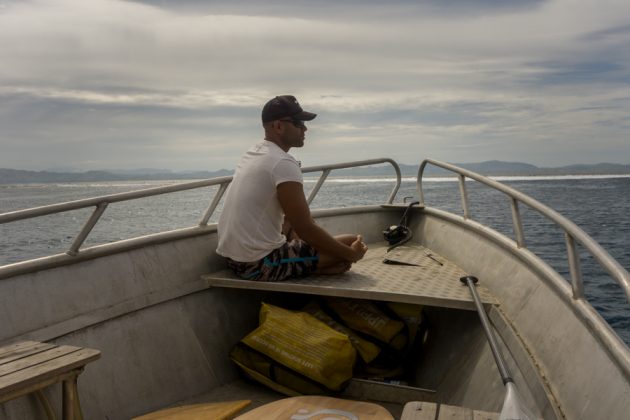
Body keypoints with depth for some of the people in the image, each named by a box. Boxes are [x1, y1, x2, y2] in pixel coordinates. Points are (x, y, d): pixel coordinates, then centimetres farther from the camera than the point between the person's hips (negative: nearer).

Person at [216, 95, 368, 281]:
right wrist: (351, 254, -7)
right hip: (260, 266, -9)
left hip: (232, 259, 9)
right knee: (354, 243, -7)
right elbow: (306, 229, -18)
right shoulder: (284, 163, -17)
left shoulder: (252, 153, 12)